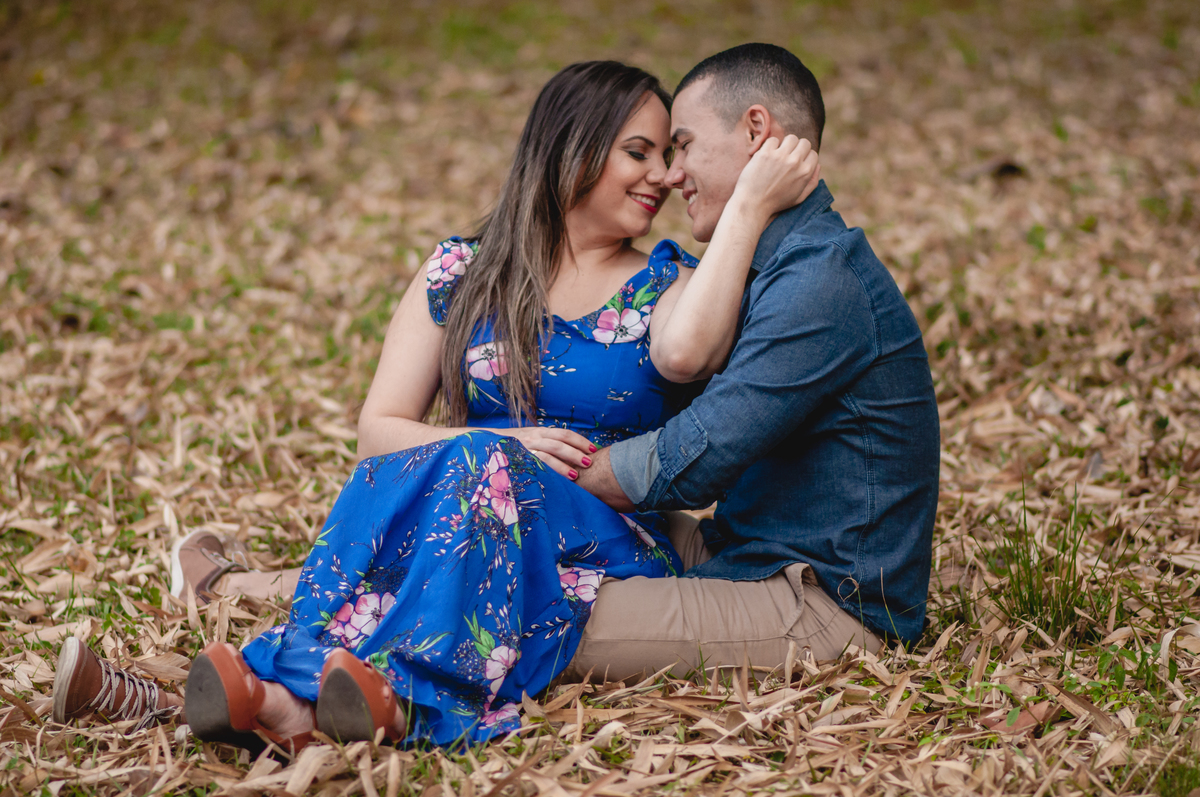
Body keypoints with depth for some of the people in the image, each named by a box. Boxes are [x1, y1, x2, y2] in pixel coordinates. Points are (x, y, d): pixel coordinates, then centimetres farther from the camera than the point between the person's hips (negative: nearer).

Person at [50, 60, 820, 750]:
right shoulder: (462, 274, 13)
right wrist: (502, 444, -11)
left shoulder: (667, 284, 10)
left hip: (606, 559, -1)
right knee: (474, 462, -32)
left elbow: (684, 349, -18)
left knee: (483, 468, -31)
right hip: (475, 519, 2)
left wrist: (752, 204, -16)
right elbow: (379, 432, 5)